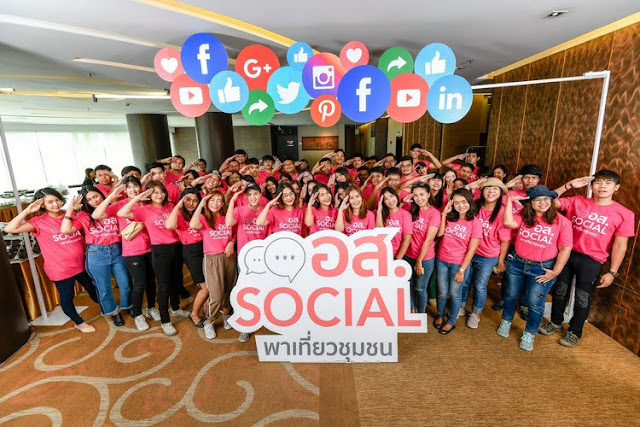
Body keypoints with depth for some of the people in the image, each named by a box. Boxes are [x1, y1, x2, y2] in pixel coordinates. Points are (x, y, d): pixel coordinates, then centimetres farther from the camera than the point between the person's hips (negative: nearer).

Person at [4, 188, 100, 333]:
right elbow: (9, 229, -22)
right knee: (67, 297, 13)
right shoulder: (39, 222, -10)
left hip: (81, 264, 4)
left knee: (92, 288, 21)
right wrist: (28, 210, -22)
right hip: (61, 269, -3)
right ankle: (79, 322, 34)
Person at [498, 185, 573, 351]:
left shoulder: (562, 222, -8)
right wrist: (510, 200, -19)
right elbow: (508, 222, -22)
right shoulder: (524, 217, -2)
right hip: (516, 263, 2)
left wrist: (555, 272, -10)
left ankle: (529, 334, 27)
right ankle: (506, 322, 41)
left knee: (535, 303, 4)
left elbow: (565, 249, -7)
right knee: (511, 295, 17)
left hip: (542, 269, -2)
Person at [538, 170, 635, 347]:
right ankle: (556, 322, 35)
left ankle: (574, 331, 30)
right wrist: (569, 185, -10)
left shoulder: (624, 214, -5)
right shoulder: (577, 202, 0)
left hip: (591, 261, -2)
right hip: (566, 253, 2)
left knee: (582, 298, 8)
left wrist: (612, 272, -6)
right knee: (560, 291, 14)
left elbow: (620, 244, -5)